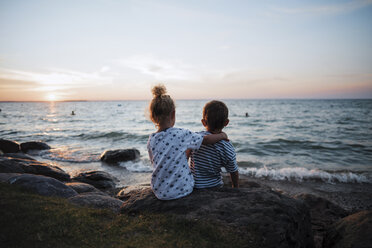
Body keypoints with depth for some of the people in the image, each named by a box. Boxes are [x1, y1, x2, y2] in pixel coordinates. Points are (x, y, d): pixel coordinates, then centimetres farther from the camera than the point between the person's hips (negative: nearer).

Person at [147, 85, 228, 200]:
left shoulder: (151, 140, -5)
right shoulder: (182, 134, -16)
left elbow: (156, 164, 7)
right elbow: (206, 140, -8)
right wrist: (222, 135, 12)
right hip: (182, 190, -3)